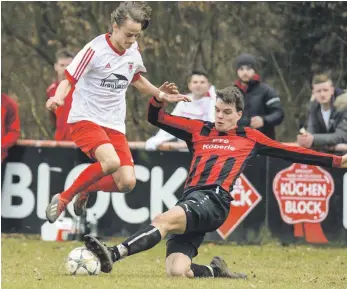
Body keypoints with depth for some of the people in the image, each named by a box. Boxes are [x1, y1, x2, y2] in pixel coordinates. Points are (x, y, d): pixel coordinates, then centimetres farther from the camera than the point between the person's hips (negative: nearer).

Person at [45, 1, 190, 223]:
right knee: (111, 161, -33)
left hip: (115, 125, 6)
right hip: (85, 119, -6)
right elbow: (69, 80, -12)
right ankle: (64, 198, -13)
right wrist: (58, 97, -32)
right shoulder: (95, 50, -14)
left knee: (127, 183, -8)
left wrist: (162, 95, 21)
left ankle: (85, 191, 23)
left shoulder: (133, 50, 5)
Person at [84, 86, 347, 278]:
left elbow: (291, 152, 24)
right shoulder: (199, 130, 26)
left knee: (165, 219, -34)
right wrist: (159, 98, 6)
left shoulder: (249, 138, 20)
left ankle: (113, 254, -51)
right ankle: (216, 271, 15)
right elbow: (156, 119, 28)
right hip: (190, 202, 4)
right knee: (176, 271, -16)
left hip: (214, 201, -4)